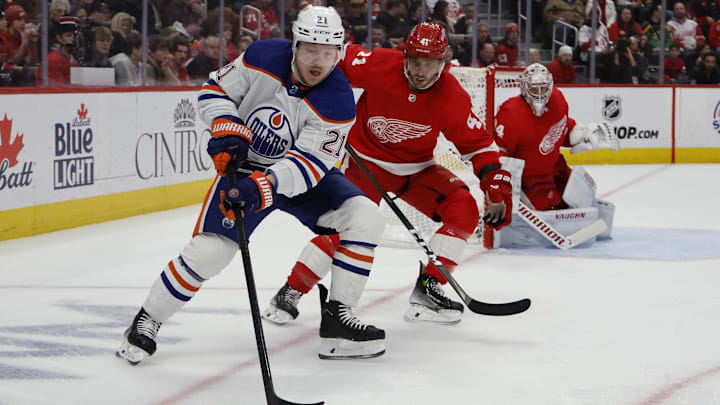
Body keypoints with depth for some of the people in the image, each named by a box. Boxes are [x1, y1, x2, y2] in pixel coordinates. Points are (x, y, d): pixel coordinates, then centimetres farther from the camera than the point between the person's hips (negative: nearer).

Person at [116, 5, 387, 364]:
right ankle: (146, 322, 3)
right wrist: (227, 130, -23)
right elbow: (215, 90, -5)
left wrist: (263, 186, -42)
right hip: (244, 167, -1)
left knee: (365, 218, -18)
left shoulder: (338, 102, -24)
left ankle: (337, 321, -10)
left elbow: (308, 163, -28)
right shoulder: (263, 58, -19)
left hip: (303, 174, 1)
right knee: (209, 250, -17)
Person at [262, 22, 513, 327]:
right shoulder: (379, 65, -22)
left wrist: (497, 186, -17)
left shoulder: (452, 98, -16)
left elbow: (478, 143, -8)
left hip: (417, 168, 3)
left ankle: (426, 292, -10)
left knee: (464, 209, -15)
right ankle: (290, 293, -8)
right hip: (367, 159, -3)